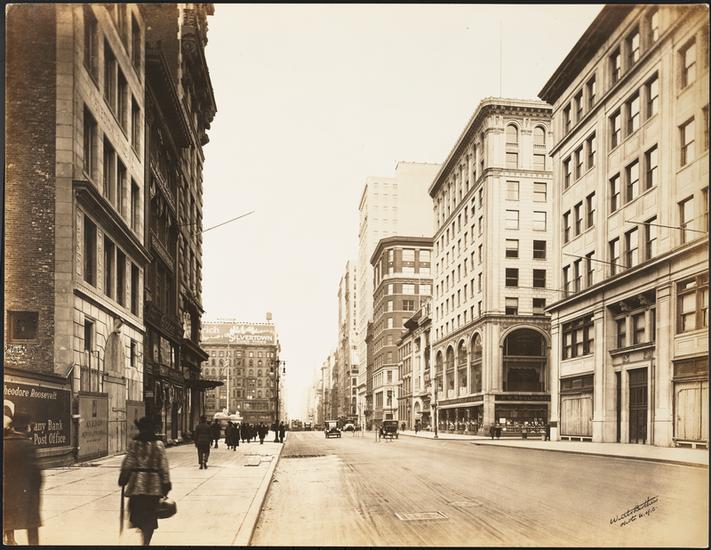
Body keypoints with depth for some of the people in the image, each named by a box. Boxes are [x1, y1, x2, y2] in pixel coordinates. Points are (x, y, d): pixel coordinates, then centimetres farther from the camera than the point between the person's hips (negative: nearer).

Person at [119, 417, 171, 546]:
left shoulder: (134, 443, -3)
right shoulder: (158, 444, -2)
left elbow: (127, 463, -2)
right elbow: (164, 466, -3)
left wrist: (123, 478, 10)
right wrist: (166, 483, 1)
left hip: (137, 483, 0)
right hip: (154, 484, 1)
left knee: (136, 510, 9)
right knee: (150, 516, 10)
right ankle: (146, 541, 10)